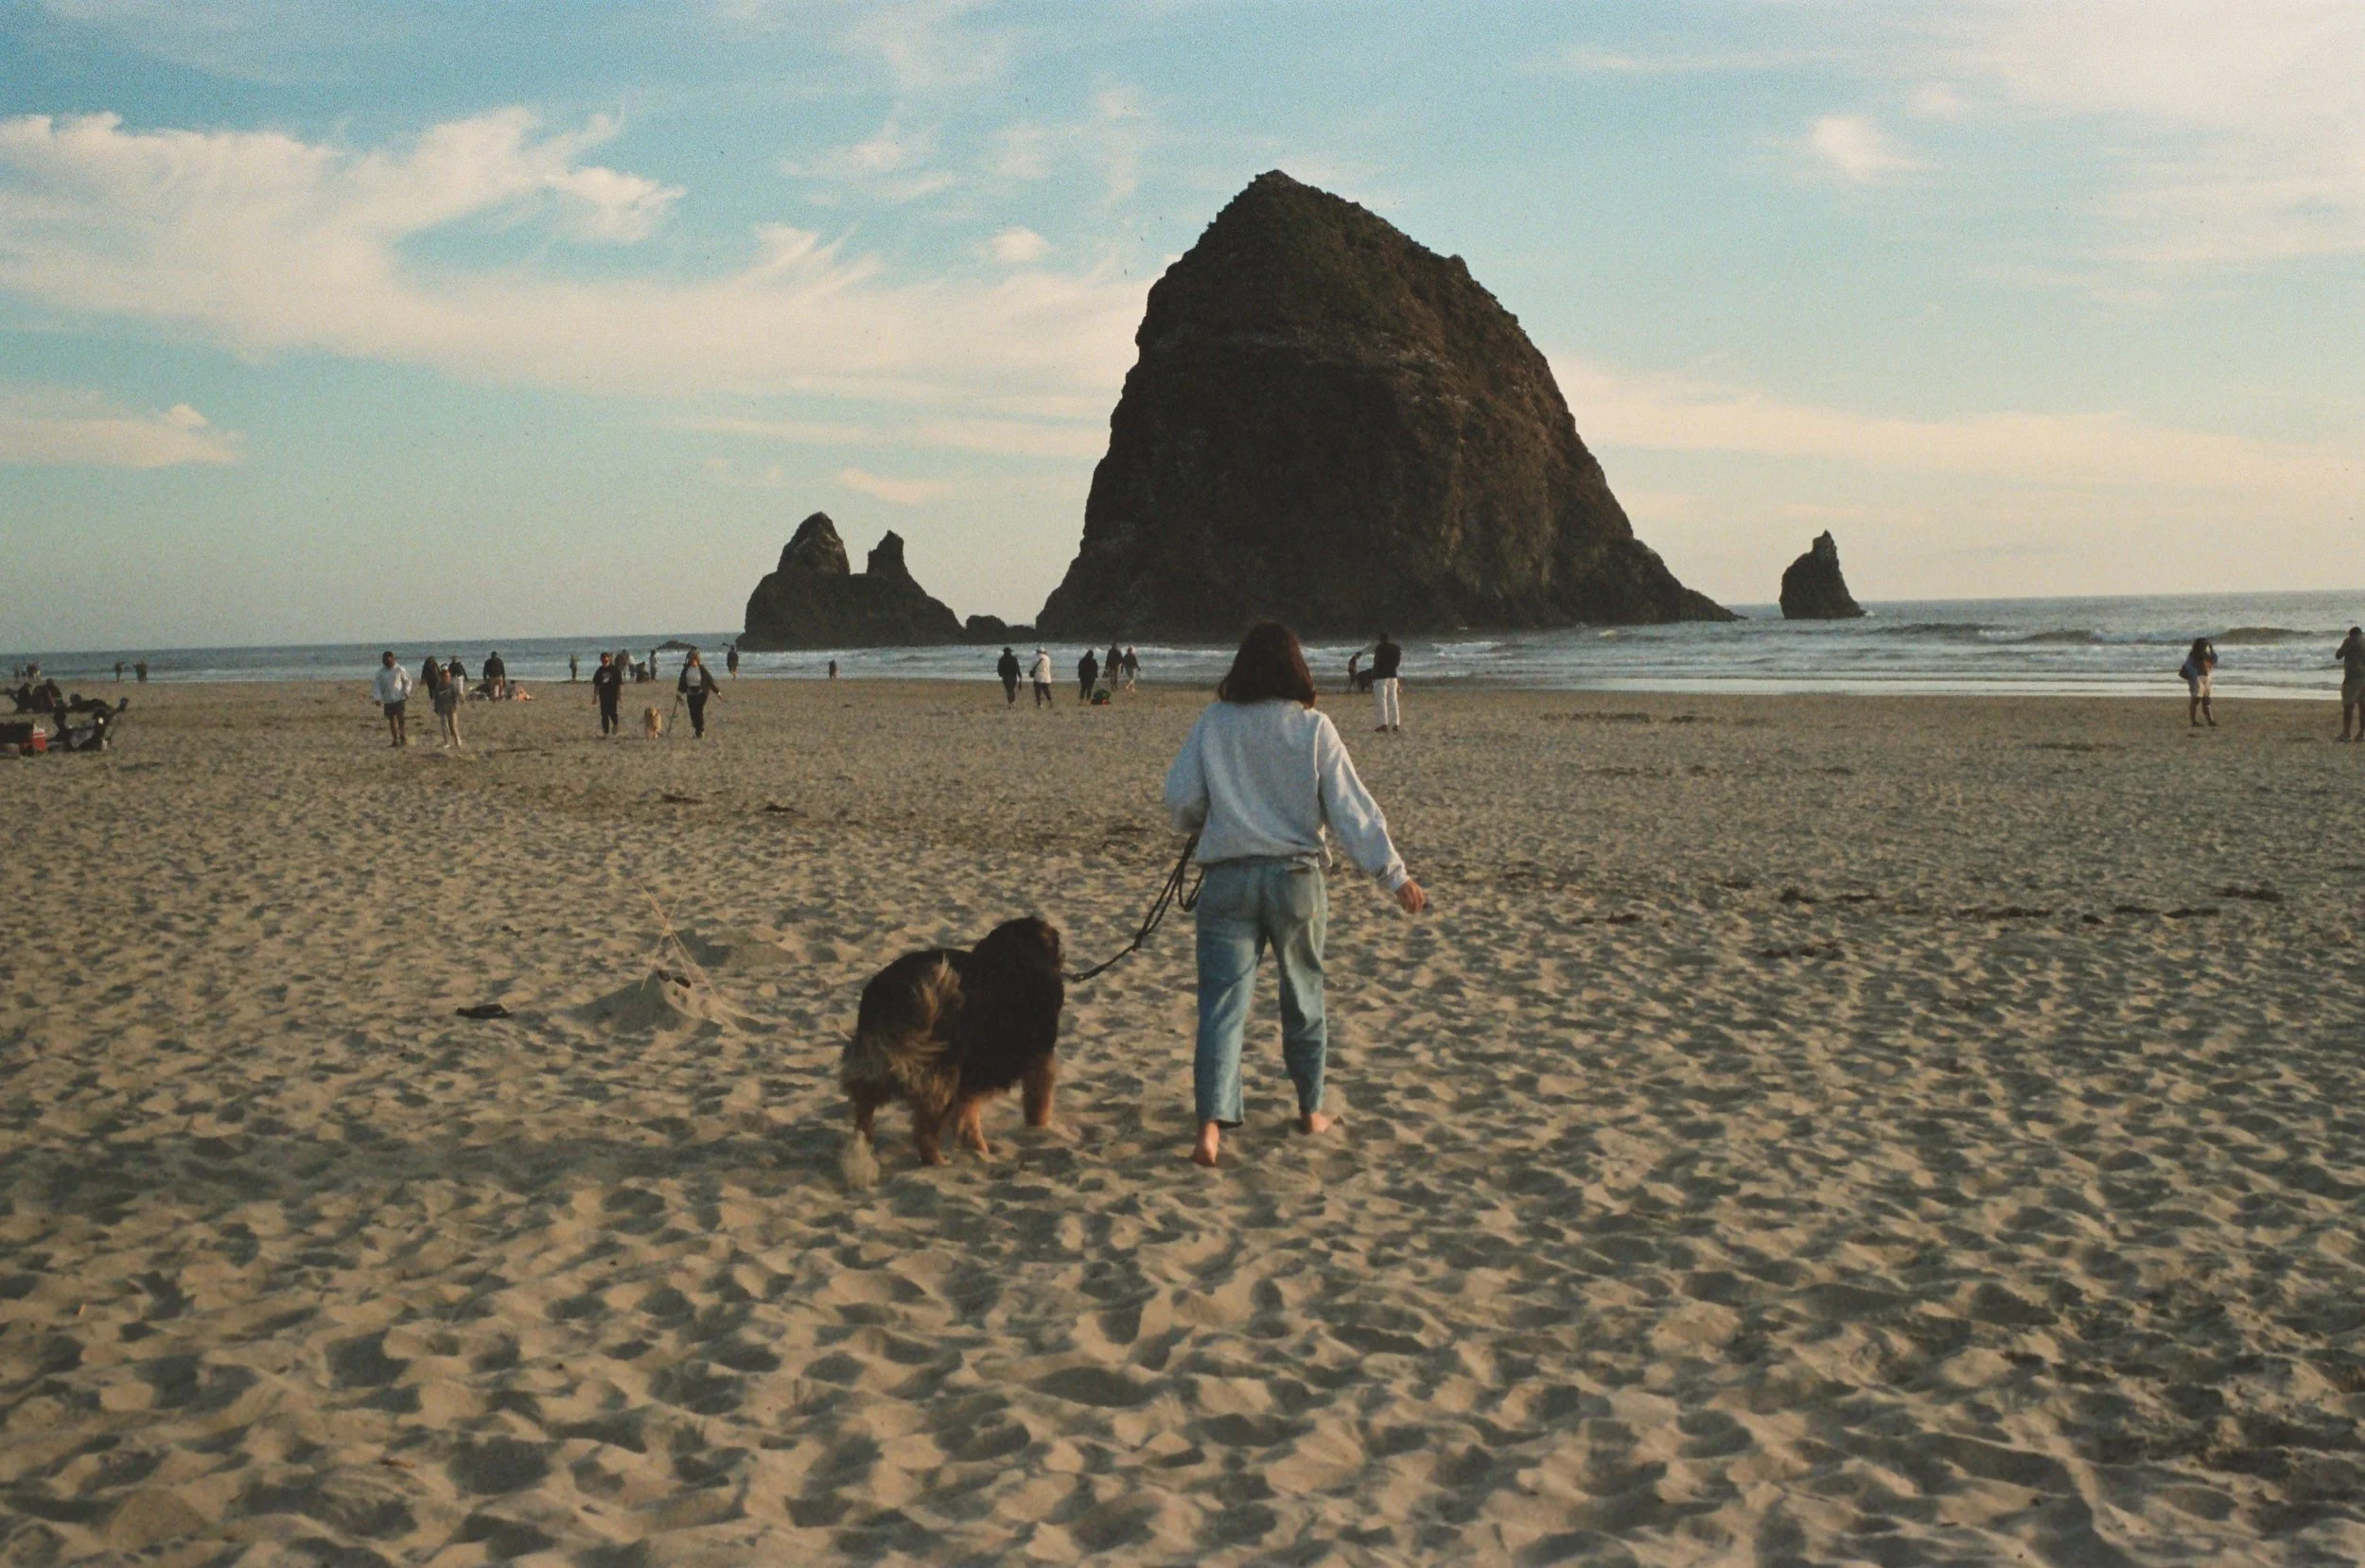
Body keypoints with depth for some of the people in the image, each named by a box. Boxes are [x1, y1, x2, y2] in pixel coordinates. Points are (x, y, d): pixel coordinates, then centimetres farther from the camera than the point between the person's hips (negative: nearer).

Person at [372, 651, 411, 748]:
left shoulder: (399, 670, -3)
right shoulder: (381, 672, 2)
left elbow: (407, 681, 7)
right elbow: (377, 685, 4)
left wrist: (406, 692, -5)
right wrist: (378, 698, -8)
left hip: (399, 698, -3)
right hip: (388, 699, 3)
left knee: (400, 718, -11)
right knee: (392, 719, 4)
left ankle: (402, 736, 4)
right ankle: (395, 740, 10)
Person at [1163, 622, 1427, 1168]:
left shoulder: (1213, 724, -2)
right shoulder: (1313, 728, -5)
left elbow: (1180, 804, 0)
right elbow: (1351, 807, -7)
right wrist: (1395, 873, -5)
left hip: (1227, 880, 0)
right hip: (1295, 877, 0)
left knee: (1222, 1001, -1)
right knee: (1303, 995, 19)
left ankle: (1211, 1123, -16)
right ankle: (1311, 1109, 31)